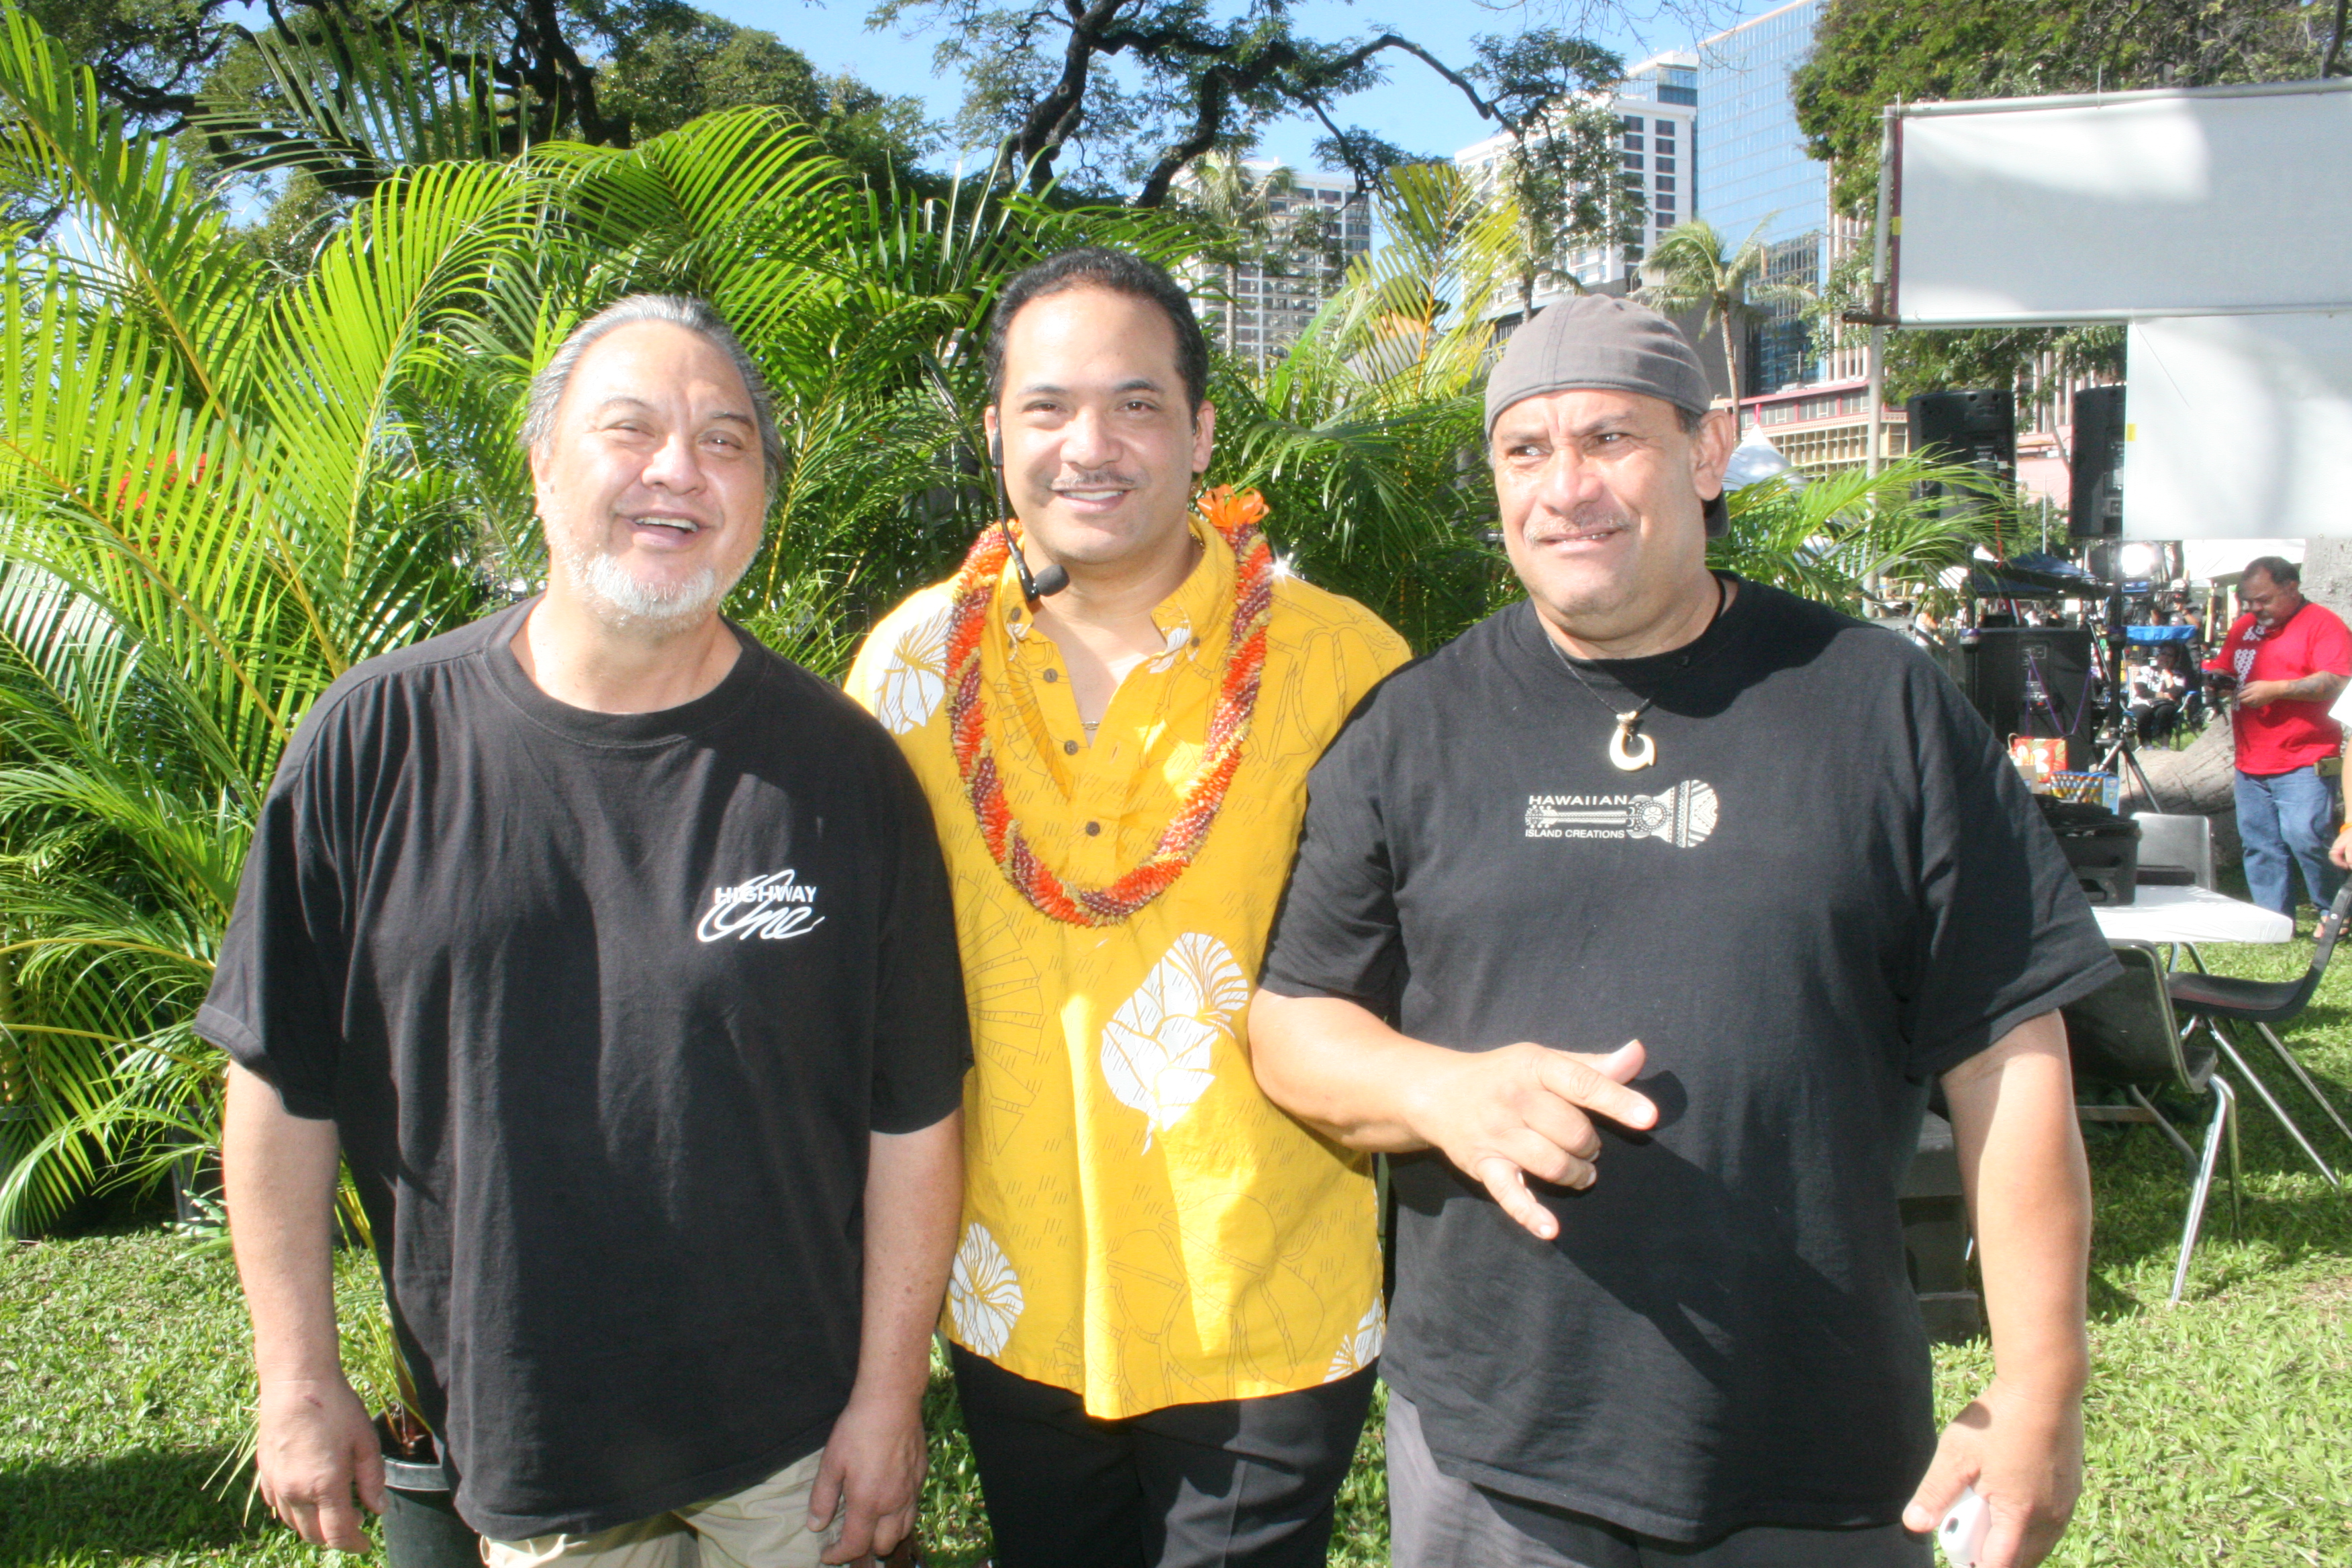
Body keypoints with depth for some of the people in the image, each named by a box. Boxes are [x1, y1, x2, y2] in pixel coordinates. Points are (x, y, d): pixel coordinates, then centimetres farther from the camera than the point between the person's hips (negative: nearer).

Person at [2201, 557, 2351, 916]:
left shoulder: (2321, 623, -4)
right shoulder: (2244, 627, 18)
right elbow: (2222, 669, 27)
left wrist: (2276, 690, -21)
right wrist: (2210, 675, 4)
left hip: (2302, 764, -7)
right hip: (2251, 763, 7)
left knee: (2305, 836, -14)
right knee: (2260, 847, 6)